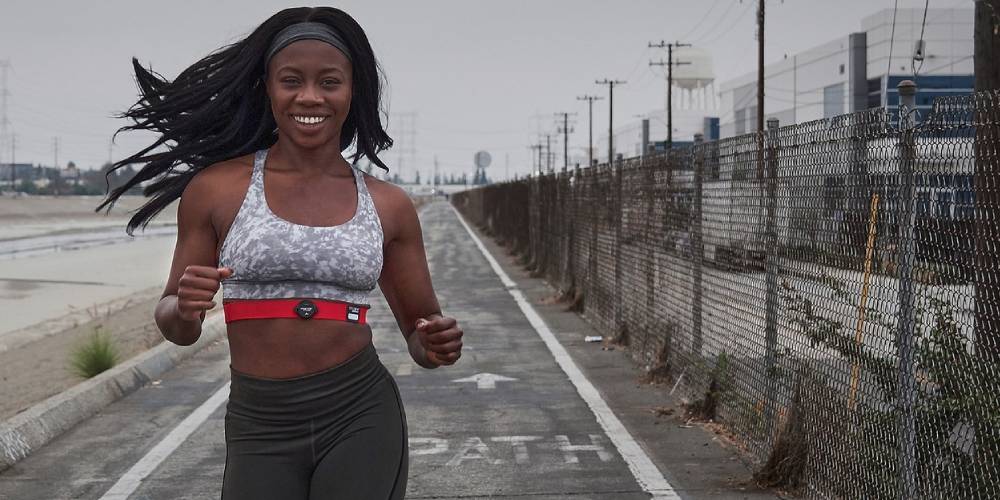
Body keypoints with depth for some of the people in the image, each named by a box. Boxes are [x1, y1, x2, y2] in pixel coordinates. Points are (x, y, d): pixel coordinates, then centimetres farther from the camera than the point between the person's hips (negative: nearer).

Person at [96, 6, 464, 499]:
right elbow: (176, 326, 7)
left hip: (360, 418, 1)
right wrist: (184, 309, -16)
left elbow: (420, 335, 12)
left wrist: (437, 345, -11)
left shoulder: (389, 205, 4)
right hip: (260, 432, 0)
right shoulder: (216, 189, -1)